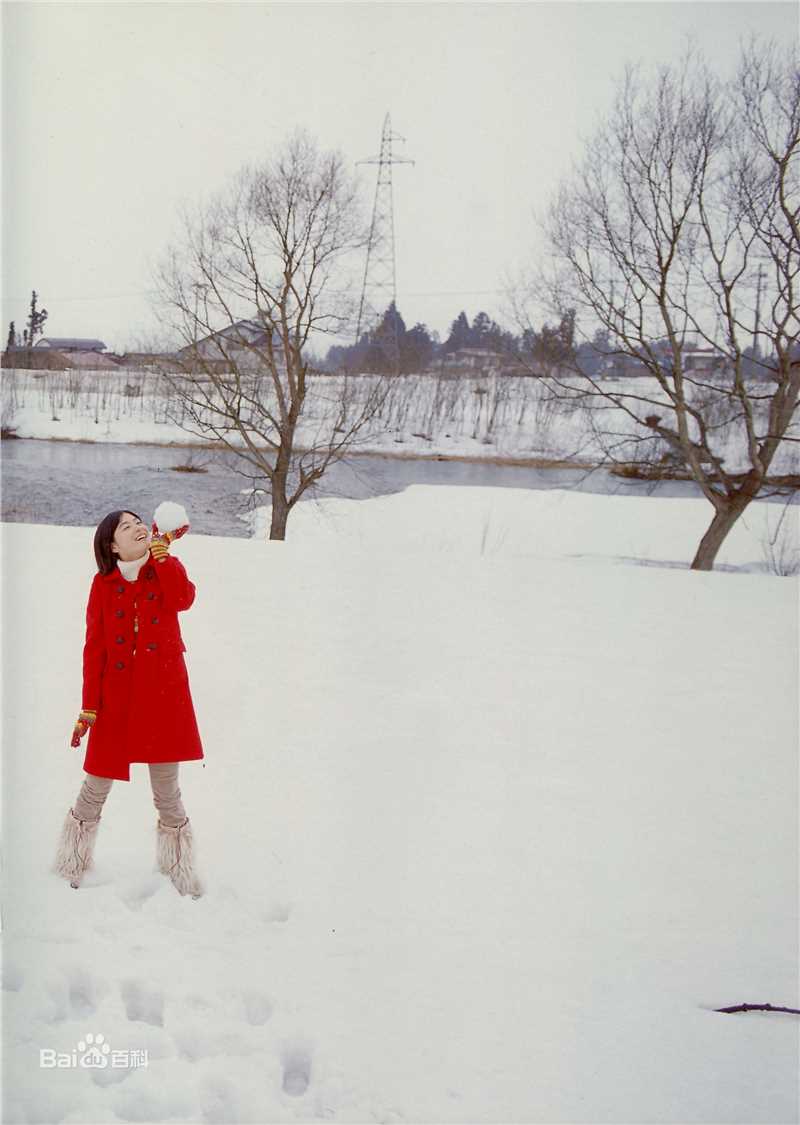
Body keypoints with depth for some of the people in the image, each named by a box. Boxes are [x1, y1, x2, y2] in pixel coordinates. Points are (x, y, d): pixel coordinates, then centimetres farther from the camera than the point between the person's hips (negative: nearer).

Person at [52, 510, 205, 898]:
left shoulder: (168, 568, 4)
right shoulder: (103, 585, 2)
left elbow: (181, 599, -19)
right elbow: (95, 648, 0)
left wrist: (161, 549, -18)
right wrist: (88, 707, -4)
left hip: (163, 698, 0)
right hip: (116, 699, 0)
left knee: (167, 792, 8)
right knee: (96, 789, 7)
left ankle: (178, 867, 25)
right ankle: (73, 863, 28)